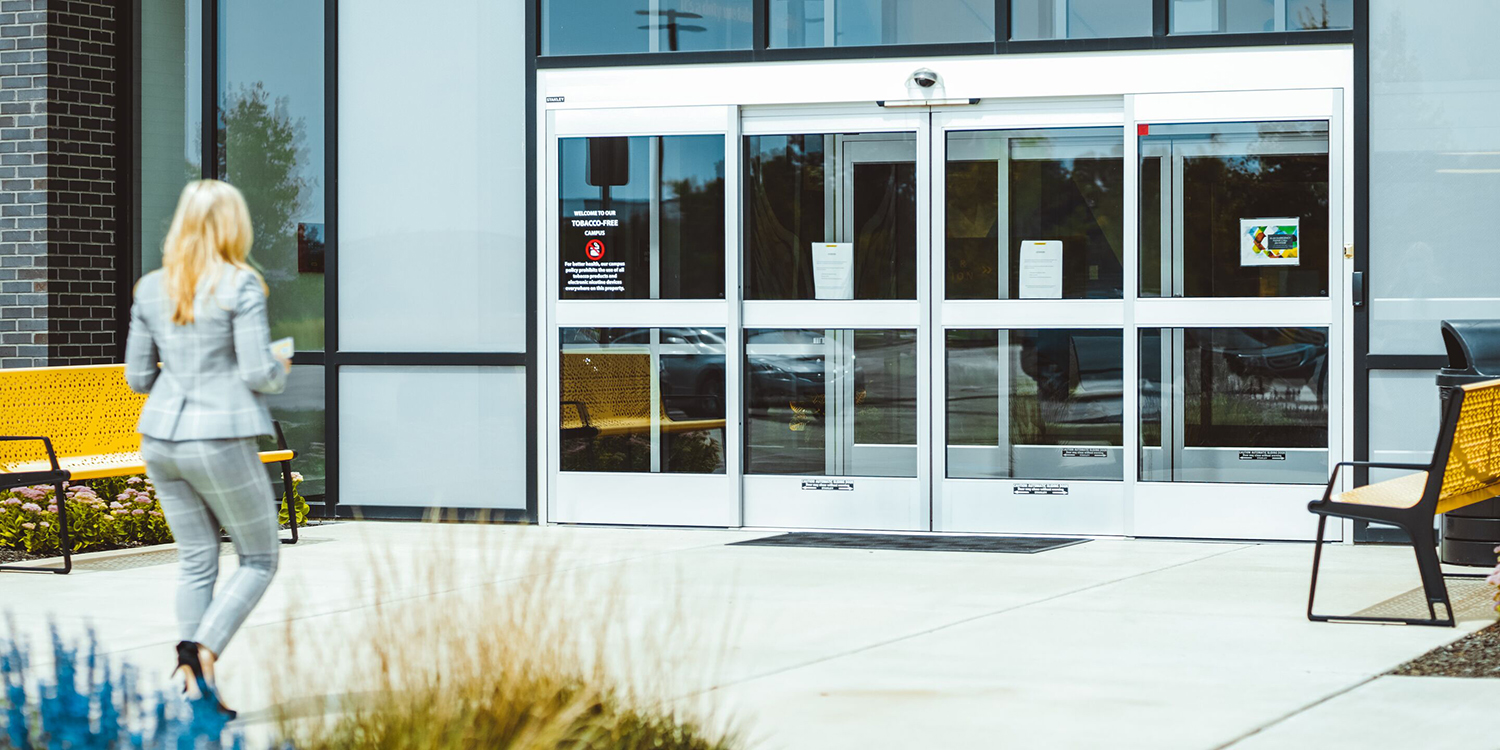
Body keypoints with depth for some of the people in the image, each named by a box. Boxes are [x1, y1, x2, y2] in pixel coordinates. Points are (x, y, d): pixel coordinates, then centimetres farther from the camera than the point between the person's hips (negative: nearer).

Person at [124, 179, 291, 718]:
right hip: (219, 438, -6)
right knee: (260, 558, 8)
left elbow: (137, 376, 9)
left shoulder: (150, 289, 7)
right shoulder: (241, 285, -10)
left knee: (195, 561, 14)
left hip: (160, 440, 6)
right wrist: (281, 371, 7)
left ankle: (195, 688, 10)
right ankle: (202, 650, -10)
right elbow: (257, 372, -14)